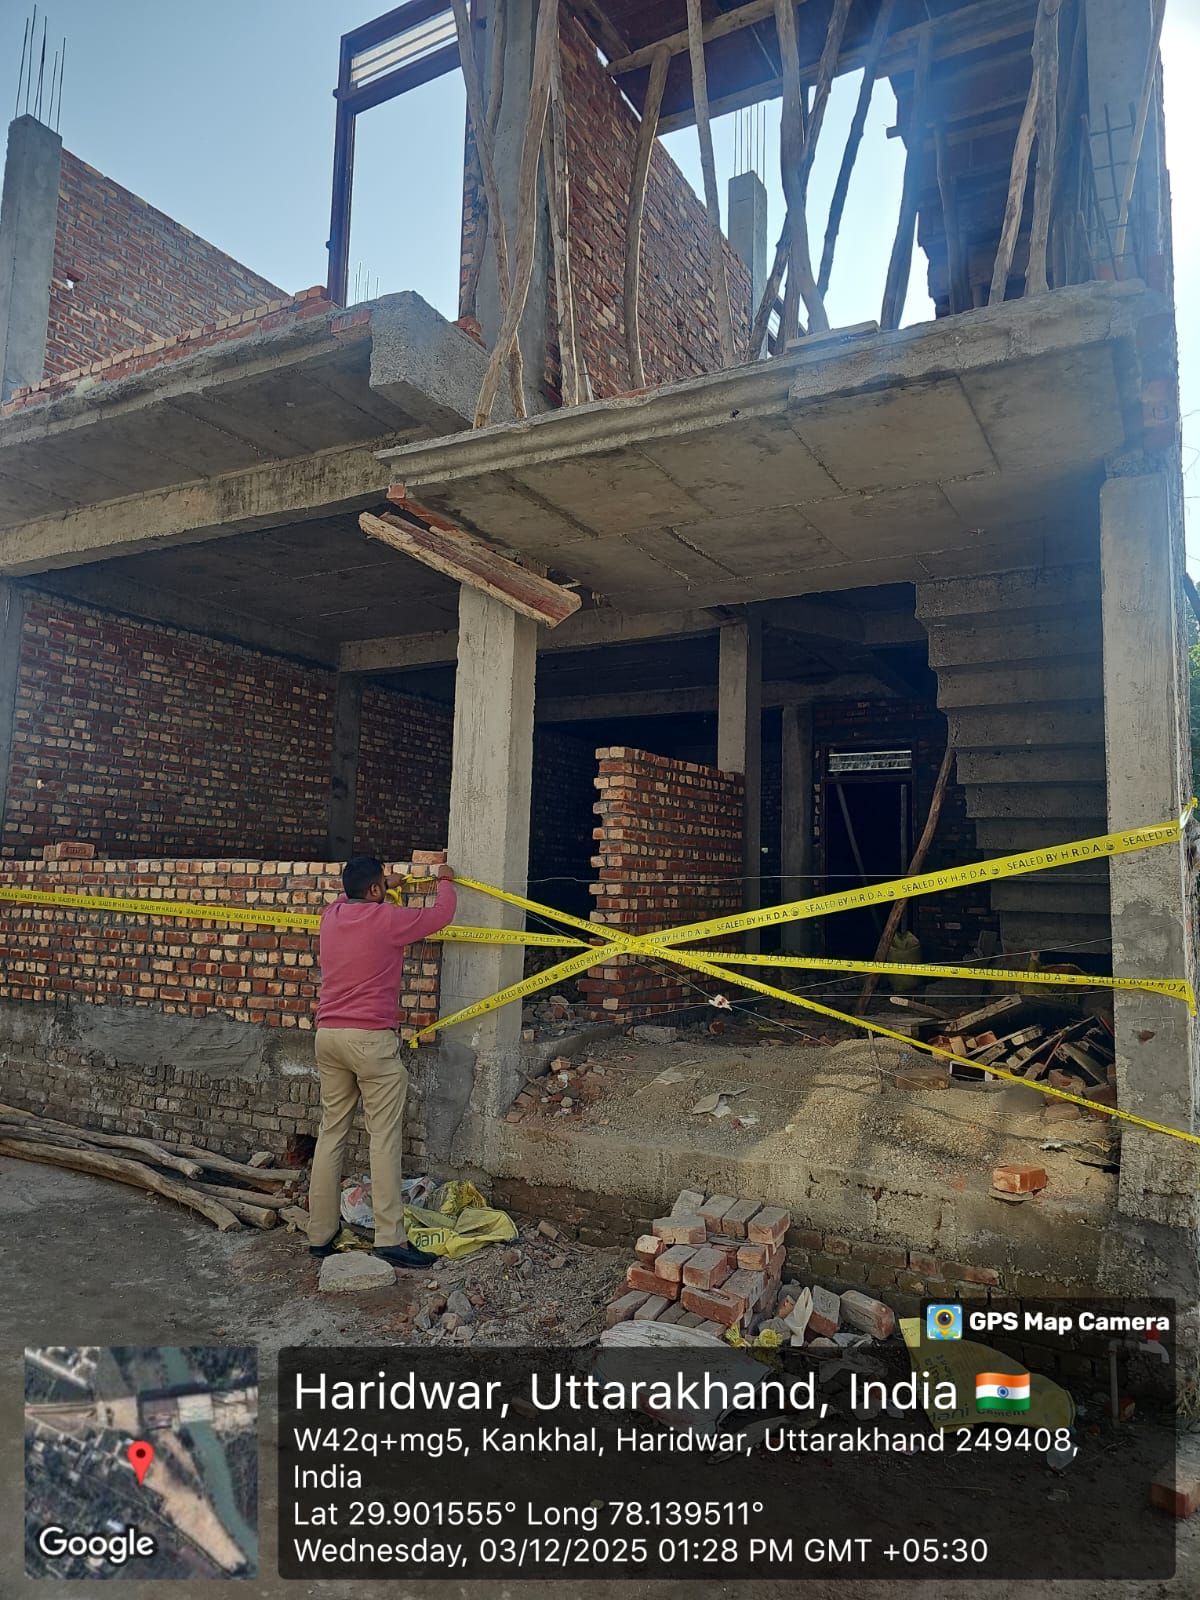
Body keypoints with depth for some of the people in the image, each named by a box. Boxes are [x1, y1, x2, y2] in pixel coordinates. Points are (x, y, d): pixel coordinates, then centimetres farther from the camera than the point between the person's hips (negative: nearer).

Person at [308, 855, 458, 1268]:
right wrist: (445, 881, 22)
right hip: (371, 1039, -7)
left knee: (331, 1133, 12)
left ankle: (320, 1233, 19)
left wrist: (382, 888, 43)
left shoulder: (330, 916, 9)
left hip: (328, 1035, 7)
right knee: (384, 1137, -3)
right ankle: (390, 1238, -2)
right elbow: (442, 915, 4)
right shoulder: (388, 919, -9)